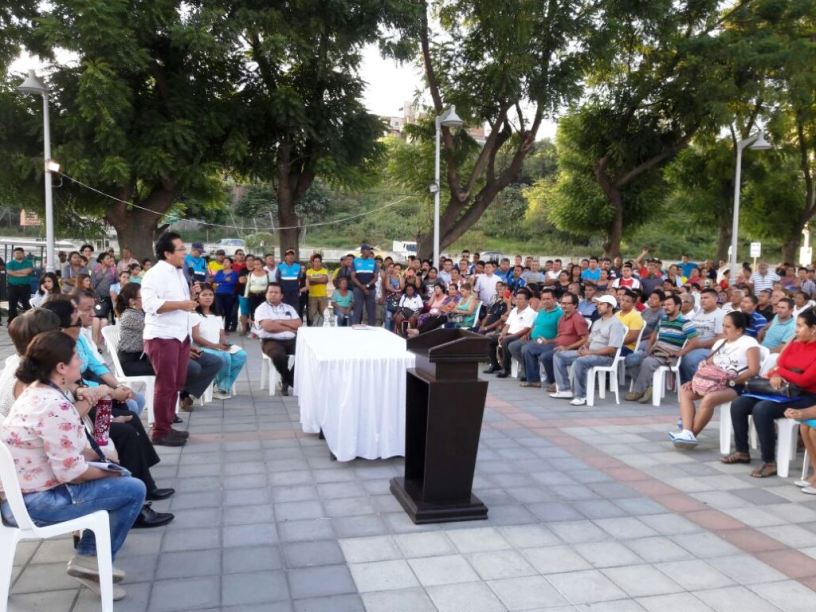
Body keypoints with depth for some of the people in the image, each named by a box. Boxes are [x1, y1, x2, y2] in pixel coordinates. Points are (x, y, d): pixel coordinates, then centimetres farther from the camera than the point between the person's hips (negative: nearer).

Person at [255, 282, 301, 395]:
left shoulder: (289, 308, 18)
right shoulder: (262, 309, 4)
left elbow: (299, 324, 4)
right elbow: (268, 327, -12)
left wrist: (280, 321, -6)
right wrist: (289, 328, -6)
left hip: (291, 340, 4)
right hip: (271, 341, -4)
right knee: (279, 356, -36)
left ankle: (286, 381, -6)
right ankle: (292, 381, -7)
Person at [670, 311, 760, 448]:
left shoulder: (749, 342, -3)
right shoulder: (719, 342, 20)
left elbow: (754, 370, -12)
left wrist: (731, 381, -21)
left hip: (736, 386, -8)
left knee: (708, 398, -35)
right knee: (684, 390, -11)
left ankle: (692, 435, -20)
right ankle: (687, 432, -25)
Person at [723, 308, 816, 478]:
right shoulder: (794, 343, 10)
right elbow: (778, 367, 8)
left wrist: (781, 371, -4)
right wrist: (775, 376, -16)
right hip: (783, 390, 8)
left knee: (761, 409, -32)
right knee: (738, 404, -7)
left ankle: (770, 463, -21)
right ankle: (742, 452, 7)